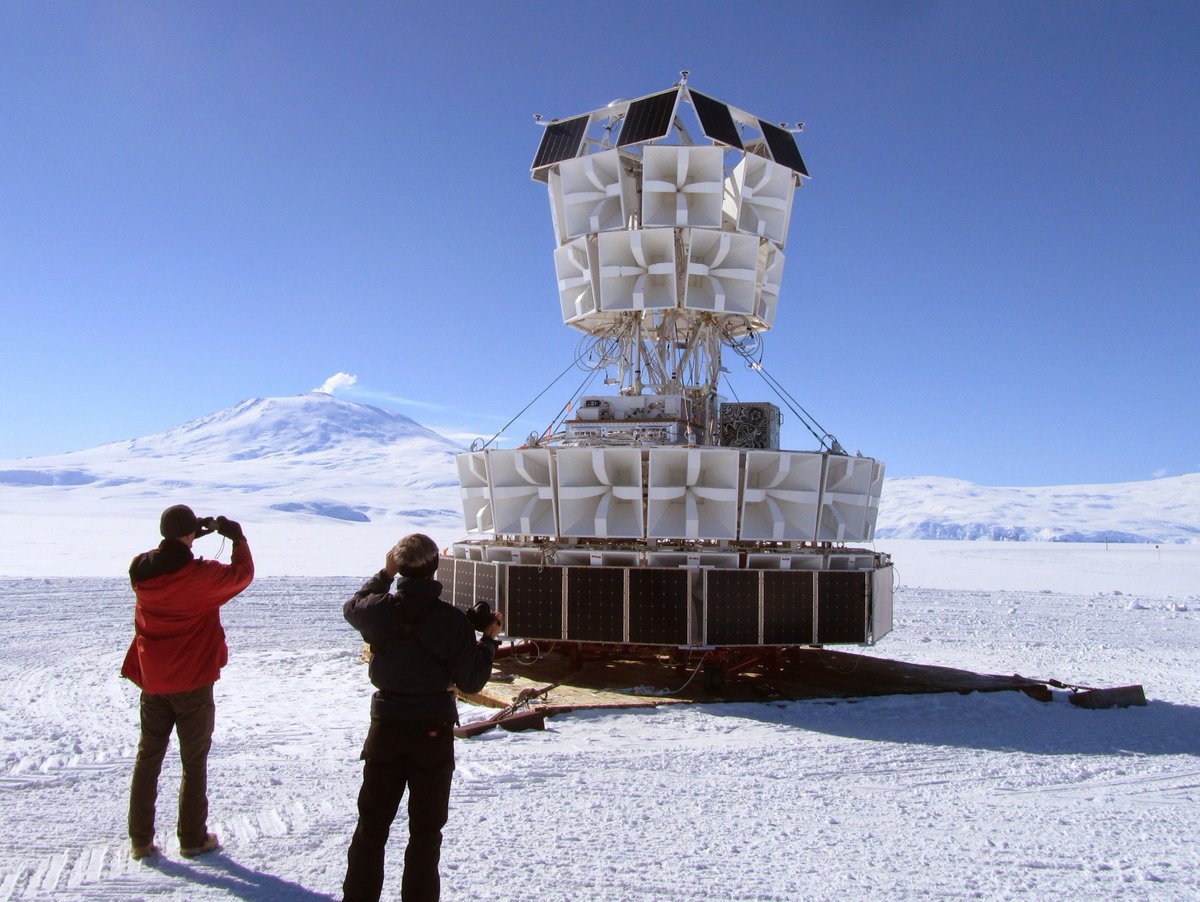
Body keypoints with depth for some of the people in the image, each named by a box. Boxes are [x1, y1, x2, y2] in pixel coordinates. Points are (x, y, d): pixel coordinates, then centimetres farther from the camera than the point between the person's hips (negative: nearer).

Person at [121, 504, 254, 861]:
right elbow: (243, 574, -5)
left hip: (152, 682, 4)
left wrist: (193, 533, 13)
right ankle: (193, 839, 18)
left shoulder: (140, 571, -7)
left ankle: (140, 839, 22)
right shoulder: (201, 575, -20)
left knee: (148, 758, 16)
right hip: (193, 684, -4)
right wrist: (238, 538, 6)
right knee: (194, 762, 10)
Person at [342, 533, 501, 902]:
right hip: (433, 733, -2)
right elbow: (471, 682, -10)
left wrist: (384, 574, 22)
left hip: (386, 729, 2)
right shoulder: (452, 619, -14)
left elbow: (351, 607, 18)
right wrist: (489, 639, 2)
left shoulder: (378, 609, -8)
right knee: (425, 830, 11)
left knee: (371, 823, 17)